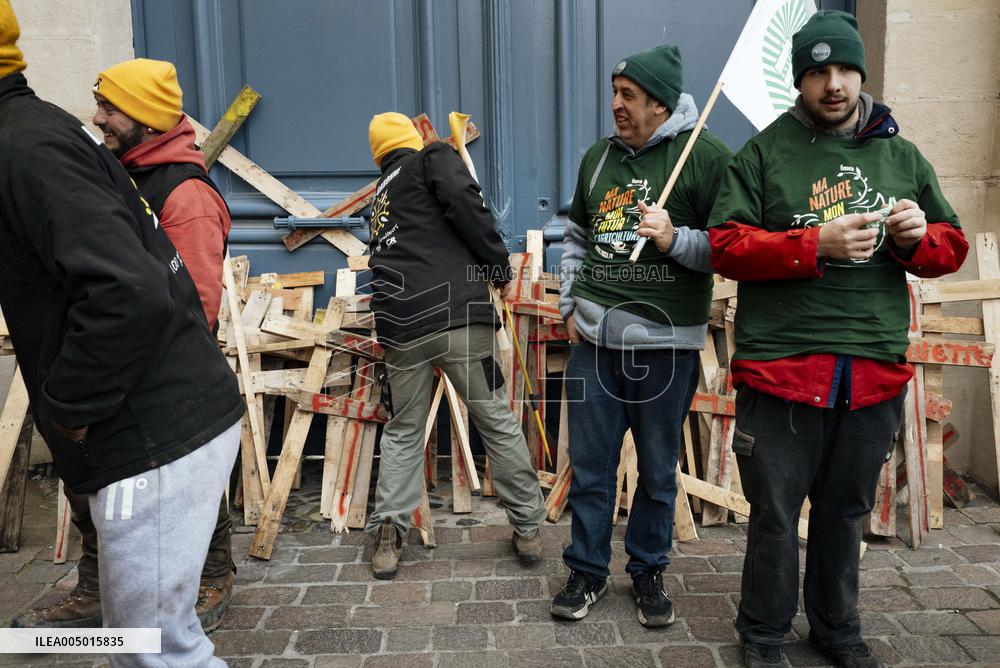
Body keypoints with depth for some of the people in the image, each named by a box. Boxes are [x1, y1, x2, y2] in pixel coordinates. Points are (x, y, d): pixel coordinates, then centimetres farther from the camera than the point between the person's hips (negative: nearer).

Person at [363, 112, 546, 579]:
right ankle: (528, 528, 15)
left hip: (398, 324, 5)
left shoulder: (381, 194, 25)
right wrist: (499, 265, -4)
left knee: (403, 431, 17)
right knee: (497, 421, 6)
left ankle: (387, 535, 11)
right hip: (456, 312, -5)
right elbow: (464, 201, -11)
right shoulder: (433, 157, 8)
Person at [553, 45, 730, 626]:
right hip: (593, 338, 4)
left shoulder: (706, 157, -5)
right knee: (590, 464, 11)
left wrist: (676, 239, -21)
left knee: (659, 469, 10)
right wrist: (571, 306, 13)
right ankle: (588, 570, 28)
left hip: (667, 342, -4)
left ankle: (649, 571, 30)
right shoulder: (598, 157, 12)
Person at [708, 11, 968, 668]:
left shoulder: (902, 157, 12)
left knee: (846, 510, 18)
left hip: (876, 370, 4)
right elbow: (727, 245, -8)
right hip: (783, 365, -3)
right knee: (775, 511, 7)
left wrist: (917, 237, -7)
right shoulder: (764, 153, 1)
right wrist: (817, 245, -19)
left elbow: (951, 246, 16)